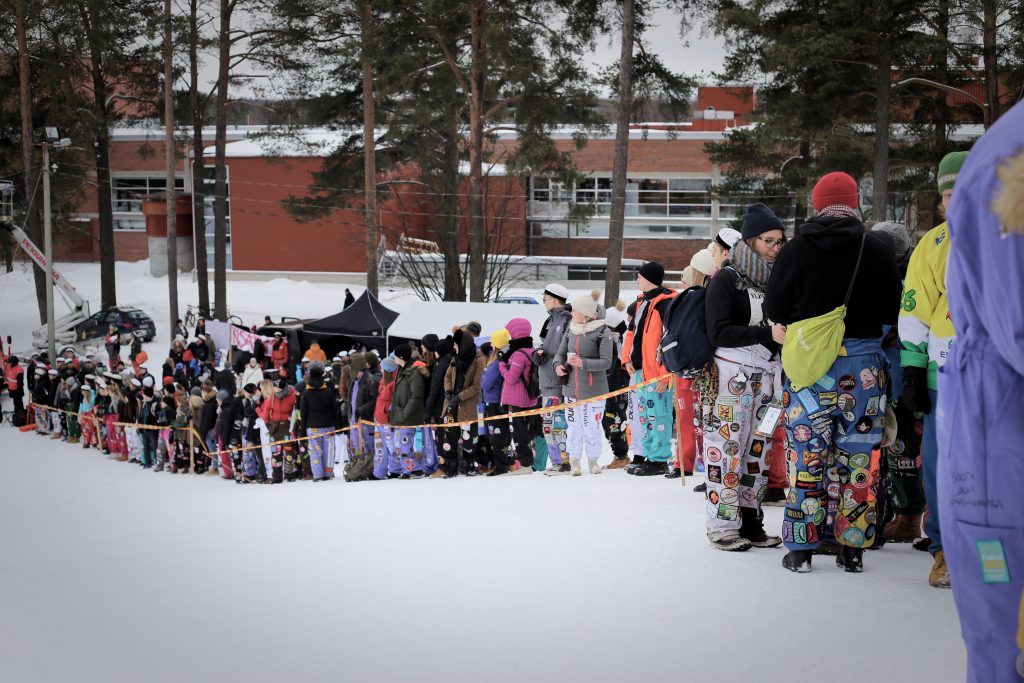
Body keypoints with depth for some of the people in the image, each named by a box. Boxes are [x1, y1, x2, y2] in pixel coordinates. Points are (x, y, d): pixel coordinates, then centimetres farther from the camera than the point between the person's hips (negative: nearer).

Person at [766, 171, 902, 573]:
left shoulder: (795, 251, -3)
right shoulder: (875, 252, -2)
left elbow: (774, 311, 0)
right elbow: (894, 312, 3)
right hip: (863, 361, 1)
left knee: (806, 454, 3)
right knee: (856, 456, 7)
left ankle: (801, 549, 4)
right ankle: (853, 549, 10)